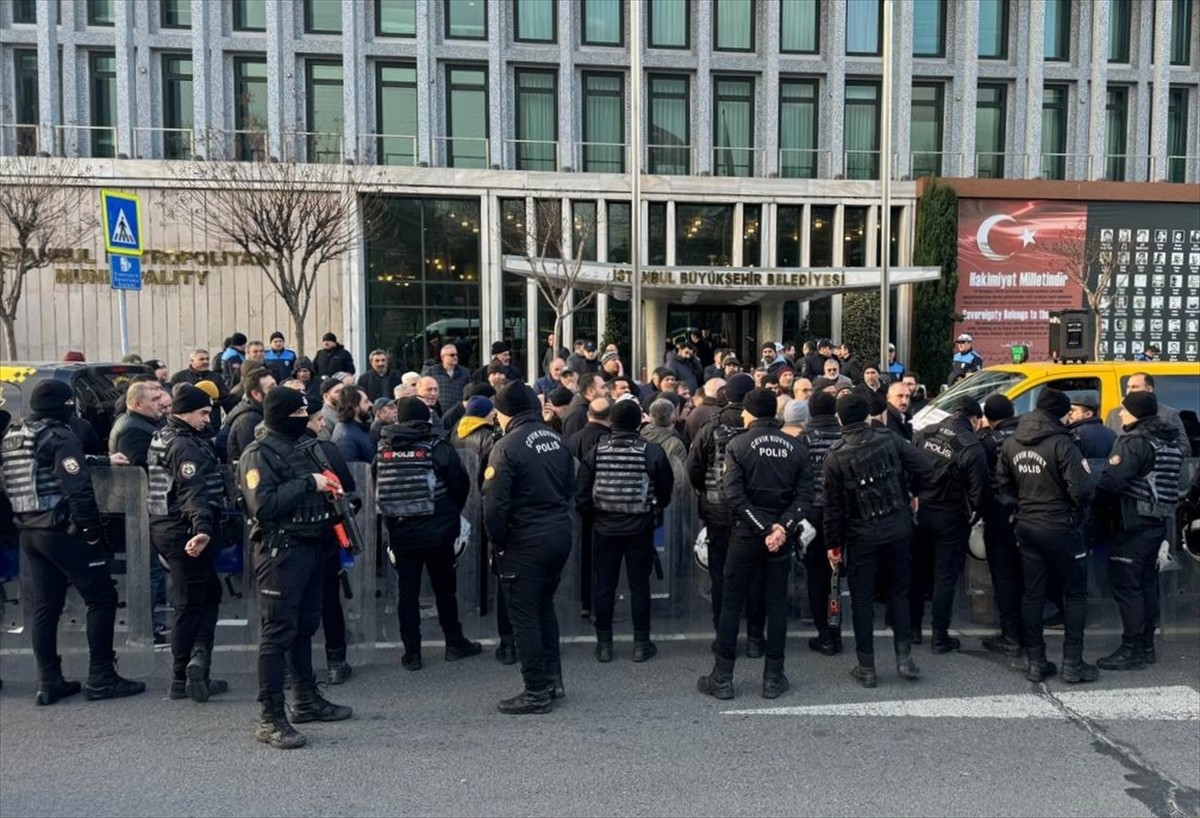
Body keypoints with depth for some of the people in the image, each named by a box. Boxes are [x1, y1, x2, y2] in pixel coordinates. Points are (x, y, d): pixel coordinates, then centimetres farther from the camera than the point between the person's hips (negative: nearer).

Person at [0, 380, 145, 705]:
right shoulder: (59, 437, -13)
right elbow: (79, 491, -21)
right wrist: (94, 533, -15)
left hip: (28, 532, 9)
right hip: (62, 531, -8)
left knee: (43, 607, 12)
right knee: (101, 598, -1)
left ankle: (49, 681, 16)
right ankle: (101, 678, 1)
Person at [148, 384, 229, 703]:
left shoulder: (161, 438, 16)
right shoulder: (186, 445, -16)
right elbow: (193, 491, -30)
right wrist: (202, 529, -41)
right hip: (186, 532, -10)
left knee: (210, 593, 12)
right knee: (191, 604, -1)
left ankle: (182, 679, 12)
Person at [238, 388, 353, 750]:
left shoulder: (302, 447, 15)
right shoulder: (258, 454, -10)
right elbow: (263, 506, -23)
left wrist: (328, 488, 6)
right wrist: (308, 484, -20)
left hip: (310, 547, 9)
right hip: (280, 552, -9)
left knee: (305, 627, 17)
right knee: (279, 632, -4)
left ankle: (306, 700, 30)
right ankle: (270, 719, 4)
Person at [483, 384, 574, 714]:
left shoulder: (507, 446, -15)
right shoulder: (556, 439, 6)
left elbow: (495, 504, -17)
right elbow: (571, 488, 11)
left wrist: (497, 543, -4)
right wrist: (558, 520, 16)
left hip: (525, 542, -7)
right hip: (560, 536, 7)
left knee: (524, 615, 4)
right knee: (545, 606, 21)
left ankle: (536, 692, 11)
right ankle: (553, 679, 28)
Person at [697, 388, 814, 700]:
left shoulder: (738, 445, -7)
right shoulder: (797, 447, 2)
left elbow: (735, 495, -14)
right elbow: (805, 496, -5)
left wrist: (763, 529, -13)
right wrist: (783, 526, -12)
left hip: (745, 534, -2)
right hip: (781, 535, 3)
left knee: (732, 604, 6)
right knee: (777, 604, 11)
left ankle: (722, 678, 11)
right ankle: (773, 679, 16)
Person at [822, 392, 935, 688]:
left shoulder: (835, 456, -10)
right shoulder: (890, 439, -5)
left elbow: (833, 505, -7)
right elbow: (925, 471, -7)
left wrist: (833, 543, 3)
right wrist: (907, 492, 13)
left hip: (861, 536, -2)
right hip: (899, 529, 2)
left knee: (862, 600, 8)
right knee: (899, 592, 17)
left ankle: (866, 668, 13)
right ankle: (904, 658, 17)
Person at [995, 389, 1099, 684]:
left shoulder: (1010, 444, 2)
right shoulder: (1060, 444, -18)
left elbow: (1002, 486, 8)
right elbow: (1081, 491, -21)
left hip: (1027, 527, 5)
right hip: (1060, 528, -5)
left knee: (1032, 595, 10)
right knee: (1075, 594, 9)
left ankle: (1036, 663, 15)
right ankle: (1072, 664, 10)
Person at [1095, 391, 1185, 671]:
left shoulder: (1135, 442, -16)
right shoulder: (1170, 443, 14)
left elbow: (1112, 480, -23)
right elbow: (1167, 482, 18)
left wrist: (1097, 502, -8)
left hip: (1136, 523, -10)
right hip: (1159, 522, 10)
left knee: (1125, 584, -5)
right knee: (1147, 583, 15)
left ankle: (1132, 650, -2)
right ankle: (1146, 646, 23)